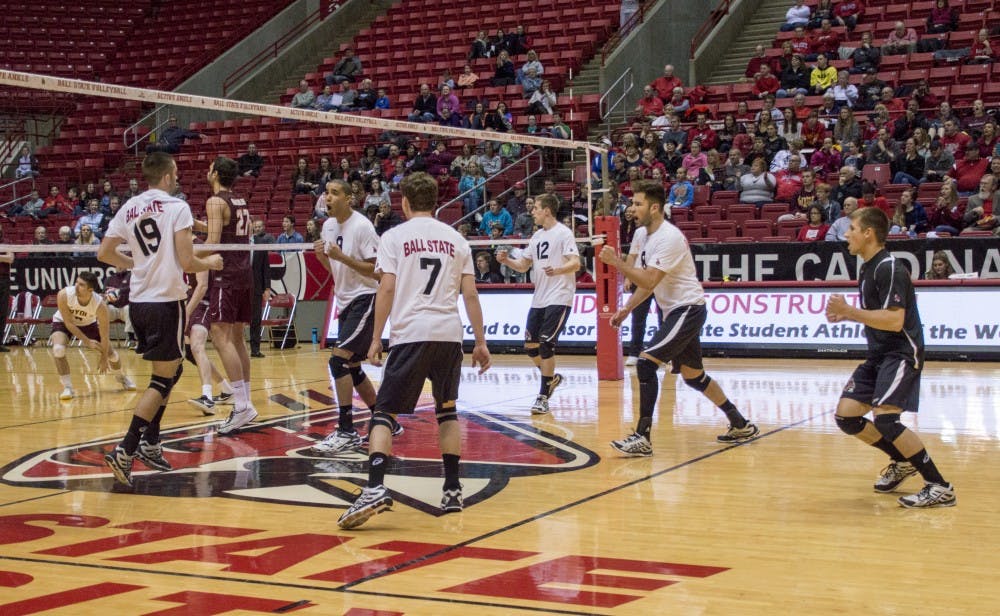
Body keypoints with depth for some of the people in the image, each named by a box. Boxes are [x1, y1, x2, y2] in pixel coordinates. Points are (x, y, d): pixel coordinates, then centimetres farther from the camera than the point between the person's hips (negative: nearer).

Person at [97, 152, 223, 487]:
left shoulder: (128, 208, 8)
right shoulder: (177, 207, -9)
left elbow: (104, 253, 9)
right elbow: (186, 262, -13)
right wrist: (210, 263, 7)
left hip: (138, 301, 7)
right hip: (166, 301, -7)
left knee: (169, 371, 21)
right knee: (163, 379, -1)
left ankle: (150, 442, 19)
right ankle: (125, 450, -11)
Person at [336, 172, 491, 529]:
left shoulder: (395, 236, 5)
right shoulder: (455, 239, 14)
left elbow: (387, 289, -3)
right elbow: (470, 294, 10)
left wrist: (376, 338, 0)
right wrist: (480, 342, 14)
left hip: (410, 335, -3)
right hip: (450, 333, 3)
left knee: (384, 413, -1)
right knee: (446, 410, 20)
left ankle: (375, 488, -20)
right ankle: (452, 490, 16)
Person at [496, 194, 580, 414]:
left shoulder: (563, 233, -8)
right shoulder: (537, 236, 16)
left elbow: (575, 263, -18)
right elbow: (523, 265, 20)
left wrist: (557, 270, -37)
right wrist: (506, 260, 0)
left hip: (559, 298, -8)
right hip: (539, 299, 8)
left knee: (546, 345, -12)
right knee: (530, 346, 9)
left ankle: (543, 397, -5)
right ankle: (552, 378, 32)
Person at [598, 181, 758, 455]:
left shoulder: (669, 237, -19)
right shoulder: (650, 237, 11)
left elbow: (649, 281, -27)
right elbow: (647, 282, 20)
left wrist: (617, 262, -24)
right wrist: (626, 309, 11)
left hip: (687, 309, -10)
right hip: (677, 312, 10)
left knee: (646, 363, -19)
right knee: (693, 375, 17)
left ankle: (642, 438, -18)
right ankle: (741, 425, 30)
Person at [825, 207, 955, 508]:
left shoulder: (890, 268, -17)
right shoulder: (868, 269, 12)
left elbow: (894, 320, -26)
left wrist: (849, 311, -24)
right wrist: (846, 316, 8)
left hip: (901, 353, -10)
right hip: (878, 355, 10)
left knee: (885, 418, -24)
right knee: (846, 415, 6)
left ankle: (940, 488, -15)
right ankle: (902, 461, 24)